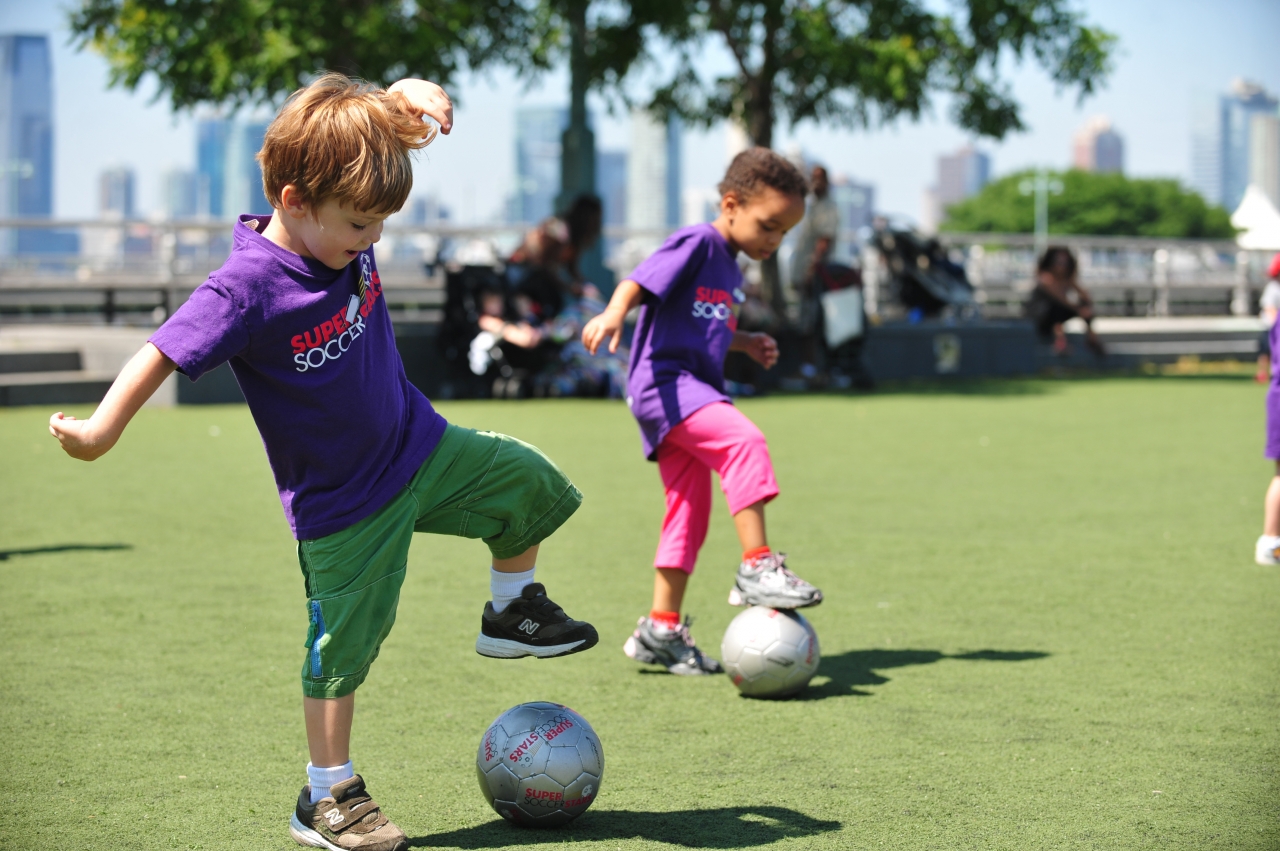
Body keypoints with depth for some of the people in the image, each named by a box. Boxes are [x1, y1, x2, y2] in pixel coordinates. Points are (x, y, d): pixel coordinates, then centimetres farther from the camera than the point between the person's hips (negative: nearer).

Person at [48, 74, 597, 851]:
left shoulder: (342, 225, -8)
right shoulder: (247, 288, -27)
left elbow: (384, 116, 3)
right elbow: (164, 352, -24)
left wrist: (412, 96, -18)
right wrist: (101, 428, -27)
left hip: (423, 448, 7)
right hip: (345, 502, -7)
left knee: (531, 486, 13)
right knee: (344, 646, 0)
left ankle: (513, 610, 36)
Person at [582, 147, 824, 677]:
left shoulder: (730, 265, 19)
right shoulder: (698, 243, -7)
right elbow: (641, 281, -21)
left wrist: (747, 344, 17)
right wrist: (614, 313, -39)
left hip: (694, 388, 10)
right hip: (664, 381, -10)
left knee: (689, 513, 10)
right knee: (743, 441, -30)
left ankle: (661, 631, 16)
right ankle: (757, 567, -29)